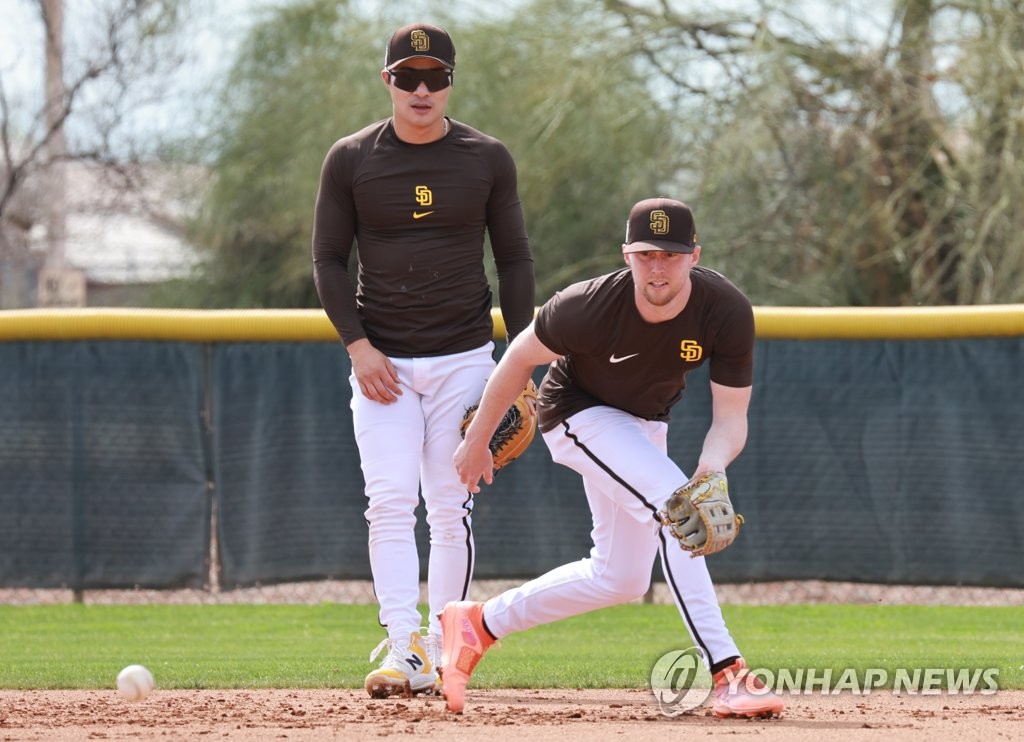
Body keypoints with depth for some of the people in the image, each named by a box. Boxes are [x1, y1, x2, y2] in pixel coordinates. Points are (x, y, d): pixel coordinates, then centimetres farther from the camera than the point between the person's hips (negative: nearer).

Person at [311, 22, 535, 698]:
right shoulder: (351, 160, 0)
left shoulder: (488, 159, 2)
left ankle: (441, 653, 10)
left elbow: (514, 259, 7)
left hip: (464, 358, 1)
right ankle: (403, 650, -18)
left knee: (452, 509, 1)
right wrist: (359, 346, -8)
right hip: (382, 363, 0)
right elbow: (329, 261, 4)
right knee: (390, 503, -12)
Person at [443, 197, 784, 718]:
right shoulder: (588, 308, -34)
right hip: (579, 413, -6)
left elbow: (730, 418, -22)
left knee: (620, 578, 13)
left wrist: (712, 465, -45)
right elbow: (521, 357, -16)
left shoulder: (728, 313, -26)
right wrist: (477, 442, -6)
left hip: (645, 421, 6)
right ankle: (727, 675, -30)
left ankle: (479, 624, 28)